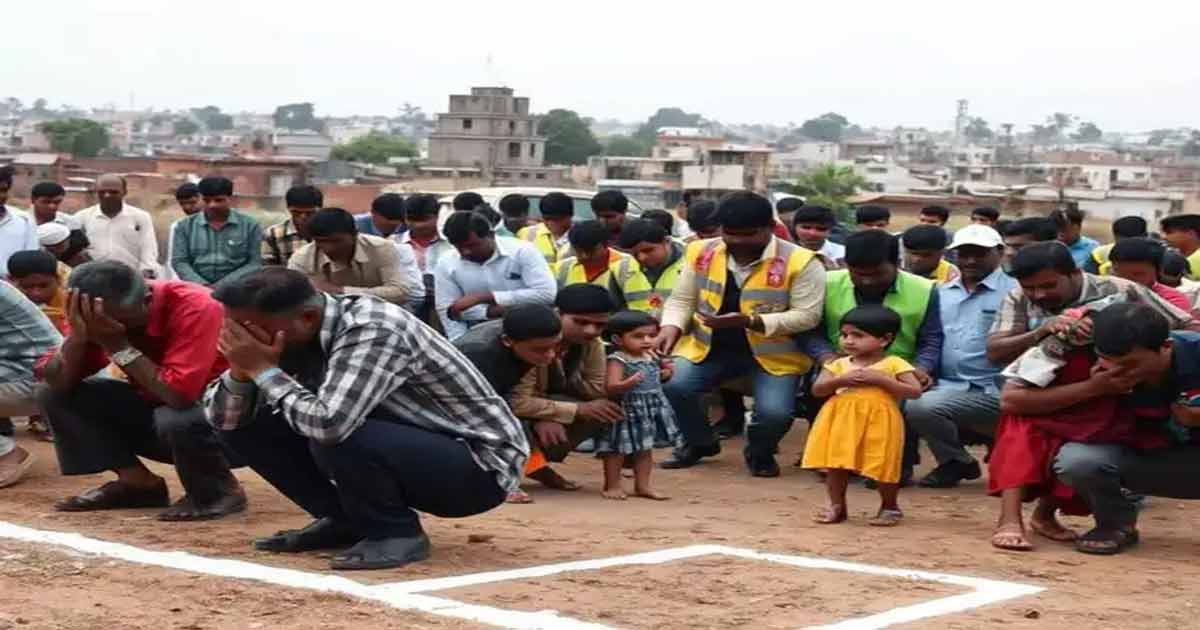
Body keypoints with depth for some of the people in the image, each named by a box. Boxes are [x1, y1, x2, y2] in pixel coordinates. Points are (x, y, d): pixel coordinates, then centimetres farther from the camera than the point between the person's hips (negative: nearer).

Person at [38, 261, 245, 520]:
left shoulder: (194, 307, -29)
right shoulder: (100, 315, -9)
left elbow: (179, 395, -36)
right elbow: (56, 382, -12)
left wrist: (118, 345, -32)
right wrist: (77, 336, -29)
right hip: (157, 410, 6)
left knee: (176, 419, -39)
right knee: (57, 398, -6)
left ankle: (220, 491, -10)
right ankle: (140, 483, 0)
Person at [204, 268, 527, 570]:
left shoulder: (373, 332, -29)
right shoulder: (296, 336, -5)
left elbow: (330, 425, -43)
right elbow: (223, 418, 0)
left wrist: (263, 370, -28)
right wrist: (242, 369, -21)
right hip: (397, 444, 8)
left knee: (333, 439, -35)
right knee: (249, 425, -3)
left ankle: (397, 532, -10)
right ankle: (344, 520, 8)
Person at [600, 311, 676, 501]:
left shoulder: (652, 357, 6)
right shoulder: (618, 361, -18)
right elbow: (611, 387, -28)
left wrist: (666, 374, 5)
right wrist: (629, 383, -45)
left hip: (651, 410, 8)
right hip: (626, 412, -8)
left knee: (645, 449, 14)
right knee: (617, 450, 2)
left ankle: (642, 486, 23)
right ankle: (612, 486, 14)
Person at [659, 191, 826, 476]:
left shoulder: (799, 262, -14)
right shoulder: (701, 252, 0)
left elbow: (806, 315, -16)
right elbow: (681, 300, 8)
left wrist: (749, 321, -26)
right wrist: (671, 328, -15)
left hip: (773, 354, -3)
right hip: (708, 347, 3)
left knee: (774, 413, -25)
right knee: (669, 386, -21)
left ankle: (759, 453, 14)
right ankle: (699, 442, 12)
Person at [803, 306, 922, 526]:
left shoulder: (894, 364, -3)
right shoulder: (839, 365, 8)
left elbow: (915, 391, -11)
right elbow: (817, 389, 2)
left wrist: (879, 379, -16)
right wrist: (841, 381, -15)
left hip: (879, 422, -4)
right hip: (841, 421, 4)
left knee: (883, 467, 4)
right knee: (835, 465, 6)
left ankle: (890, 507, 24)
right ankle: (837, 506, 20)